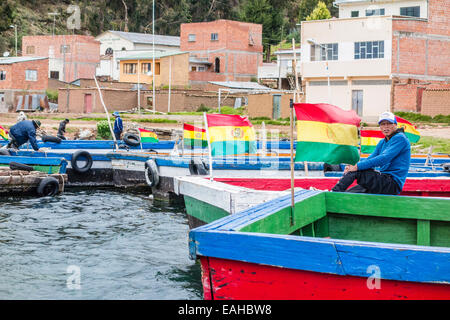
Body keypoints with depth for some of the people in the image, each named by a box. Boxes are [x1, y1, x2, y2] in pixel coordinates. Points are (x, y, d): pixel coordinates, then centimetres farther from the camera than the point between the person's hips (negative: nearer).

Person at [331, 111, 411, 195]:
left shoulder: (400, 138, -8)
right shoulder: (382, 142, 20)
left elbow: (384, 158, -20)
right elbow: (370, 159, 12)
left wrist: (357, 167, -23)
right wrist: (351, 167, -10)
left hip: (393, 184, -8)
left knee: (355, 171, -19)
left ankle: (334, 192, -17)